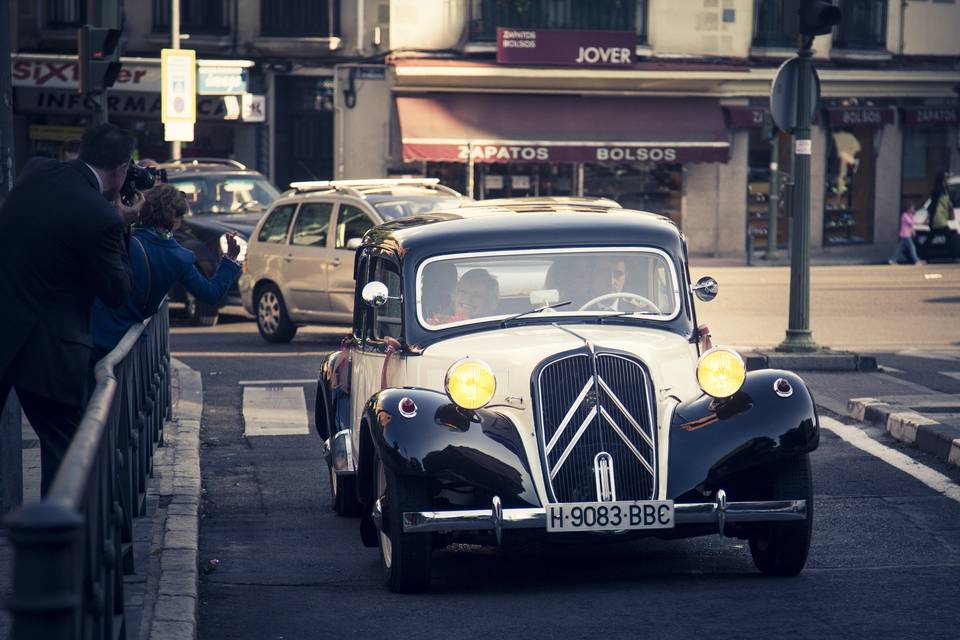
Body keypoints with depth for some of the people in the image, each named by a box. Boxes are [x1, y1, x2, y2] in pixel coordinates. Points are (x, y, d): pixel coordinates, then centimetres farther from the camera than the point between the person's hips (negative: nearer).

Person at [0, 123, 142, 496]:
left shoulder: (37, 175, 3)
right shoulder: (100, 218, -17)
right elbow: (117, 293, -6)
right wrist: (121, 227, 2)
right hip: (47, 350, -6)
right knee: (62, 445, 9)